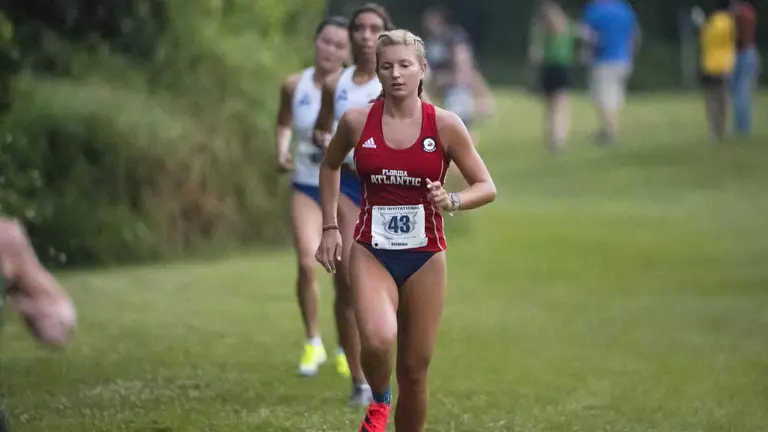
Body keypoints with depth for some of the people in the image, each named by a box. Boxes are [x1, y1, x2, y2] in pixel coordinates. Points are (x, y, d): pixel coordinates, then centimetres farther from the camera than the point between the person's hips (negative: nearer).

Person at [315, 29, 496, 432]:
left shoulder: (445, 125, -6)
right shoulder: (357, 121, -3)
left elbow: (487, 187, 0)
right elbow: (329, 166, 17)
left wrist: (452, 201, -20)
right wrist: (330, 228, 12)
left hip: (425, 258, 1)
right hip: (371, 253, -1)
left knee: (415, 370, 6)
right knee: (378, 340, -27)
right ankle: (378, 400, 6)